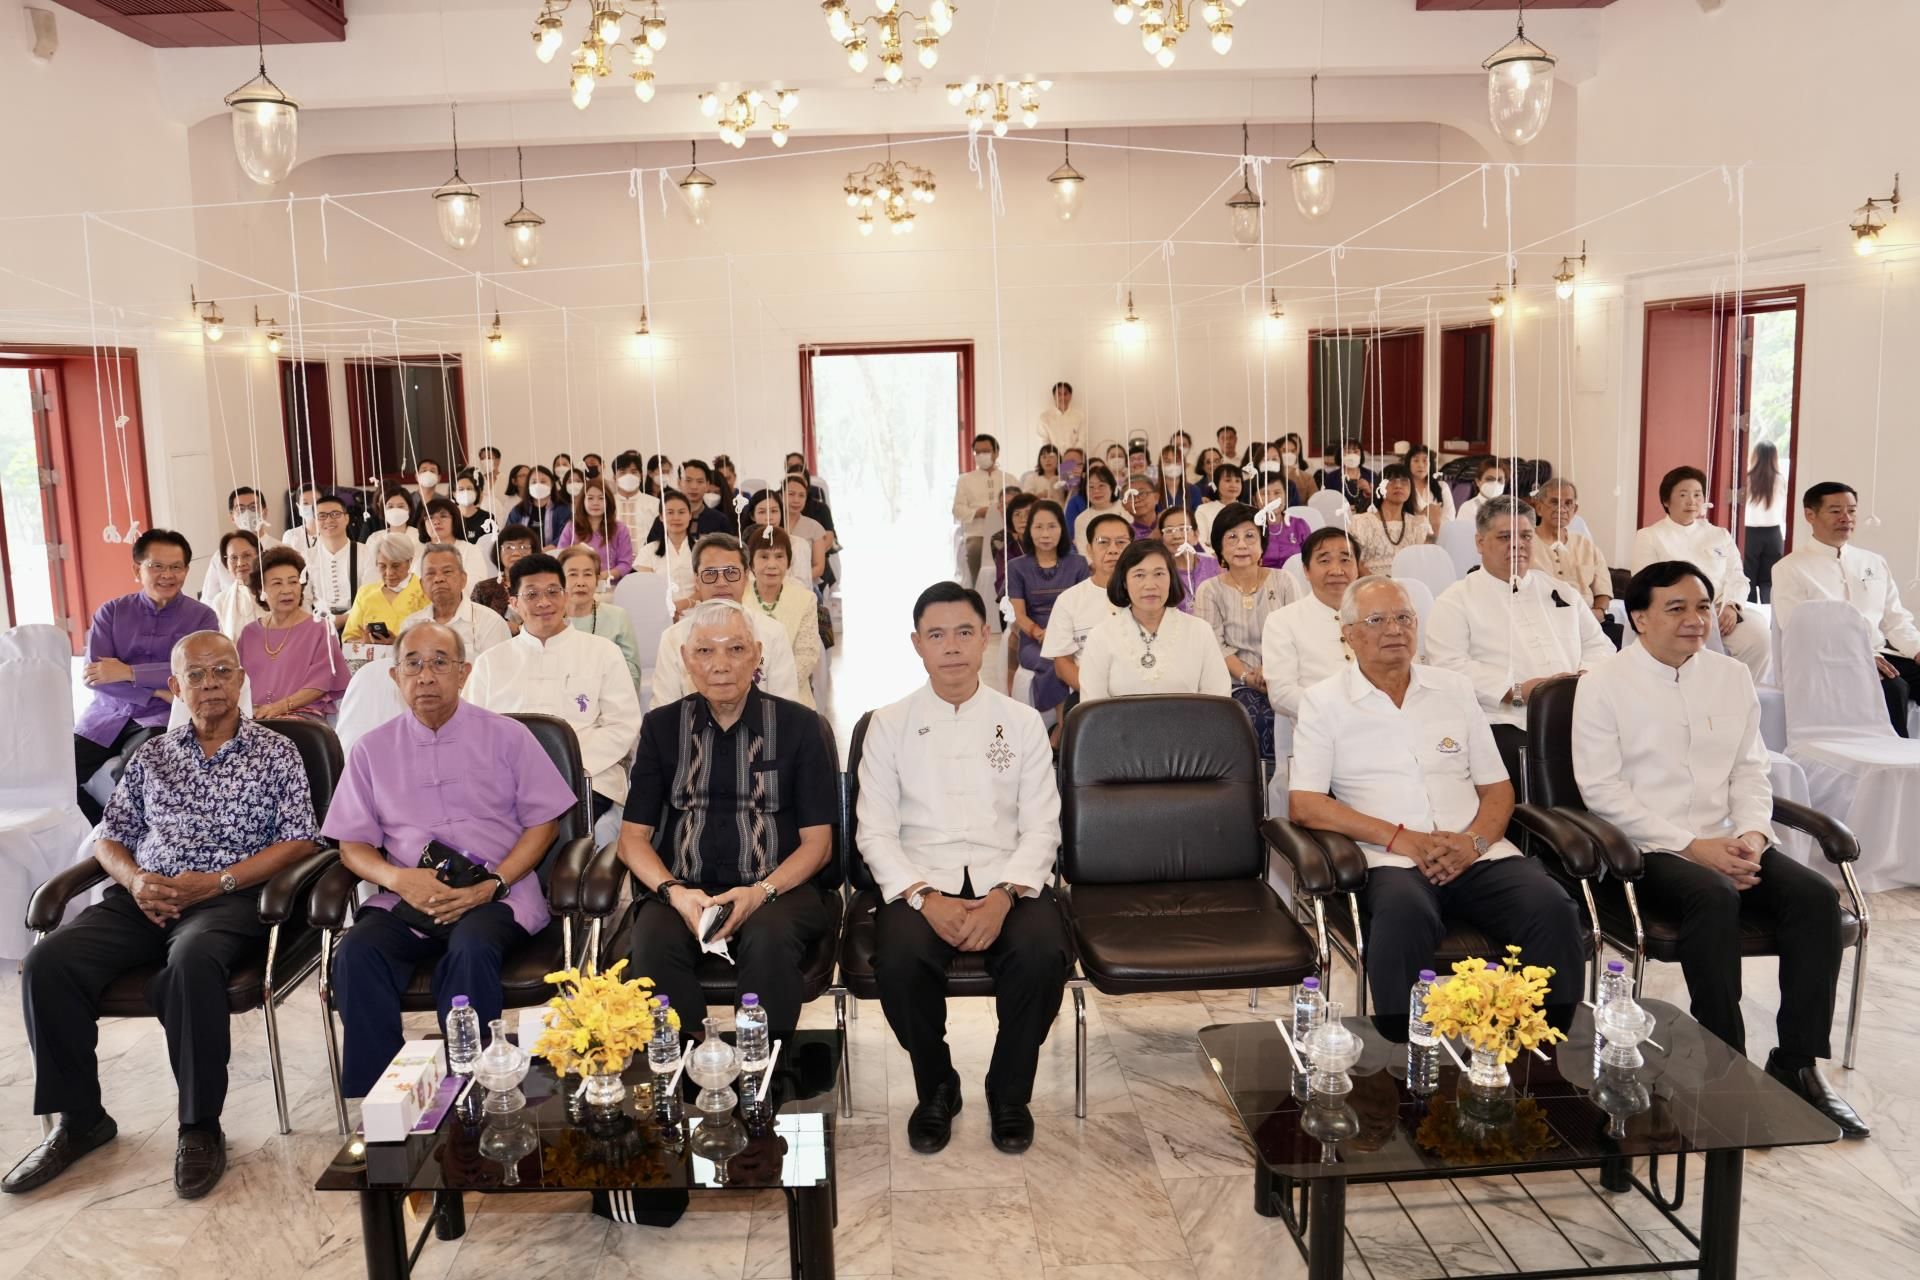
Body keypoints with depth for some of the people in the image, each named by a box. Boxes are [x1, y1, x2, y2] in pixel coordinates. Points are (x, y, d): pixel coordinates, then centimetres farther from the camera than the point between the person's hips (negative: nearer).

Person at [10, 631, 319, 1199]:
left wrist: (215, 881, -13)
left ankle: (200, 1126, -23)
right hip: (145, 898, 5)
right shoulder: (152, 756, 19)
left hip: (230, 897, -4)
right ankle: (79, 1119, -4)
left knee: (192, 961, -38)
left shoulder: (276, 753, 7)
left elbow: (298, 842, -1)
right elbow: (109, 837, 19)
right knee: (47, 965, -21)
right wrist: (135, 879, -5)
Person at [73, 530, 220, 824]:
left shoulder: (202, 617, 4)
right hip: (106, 718, 4)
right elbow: (92, 675, -3)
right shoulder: (111, 612, 9)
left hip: (162, 719, -3)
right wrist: (157, 691, -14)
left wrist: (127, 672, -16)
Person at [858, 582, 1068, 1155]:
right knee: (900, 958, -31)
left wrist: (1004, 896, -15)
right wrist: (925, 898, -15)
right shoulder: (889, 724, 8)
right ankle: (935, 1088, -1)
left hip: (1006, 879, 1)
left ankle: (1009, 1091, -2)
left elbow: (1041, 827, 3)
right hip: (919, 881, 0)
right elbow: (875, 832, 2)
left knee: (1043, 953, -30)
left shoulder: (1022, 722, 10)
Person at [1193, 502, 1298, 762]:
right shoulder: (1209, 591, 9)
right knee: (1253, 716, -33)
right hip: (1235, 685, -1)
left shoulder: (1282, 582, 13)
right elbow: (1216, 646, -1)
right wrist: (1247, 677, -17)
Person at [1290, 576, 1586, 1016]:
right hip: (1391, 862, -3)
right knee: (1405, 914, -37)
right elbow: (1304, 803, -2)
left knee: (1553, 908, -25)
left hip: (1476, 856, 4)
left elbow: (1497, 787, 17)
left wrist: (1475, 840, -6)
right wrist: (1399, 838, -12)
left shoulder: (1455, 688, 19)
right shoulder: (1324, 702, 8)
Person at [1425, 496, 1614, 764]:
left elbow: (1599, 645, 24)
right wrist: (1517, 691, -15)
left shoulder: (1561, 592, 24)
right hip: (1504, 729, -4)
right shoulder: (1456, 601, 6)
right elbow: (1449, 665, -6)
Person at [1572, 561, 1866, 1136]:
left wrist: (1752, 835, -8)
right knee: (1714, 897, -33)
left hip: (1725, 844, 5)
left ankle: (1796, 1064, -10)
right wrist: (1692, 846, -16)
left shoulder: (1732, 677, 13)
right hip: (1649, 850, -5)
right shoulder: (1603, 685, -3)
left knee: (1816, 894, -19)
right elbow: (1600, 788, -10)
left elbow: (1750, 771, 13)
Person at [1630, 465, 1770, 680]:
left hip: (1721, 613, 4)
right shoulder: (1648, 537, 12)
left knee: (1759, 636, -26)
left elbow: (1737, 578, 15)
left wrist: (1731, 605, -8)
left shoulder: (1720, 536, 25)